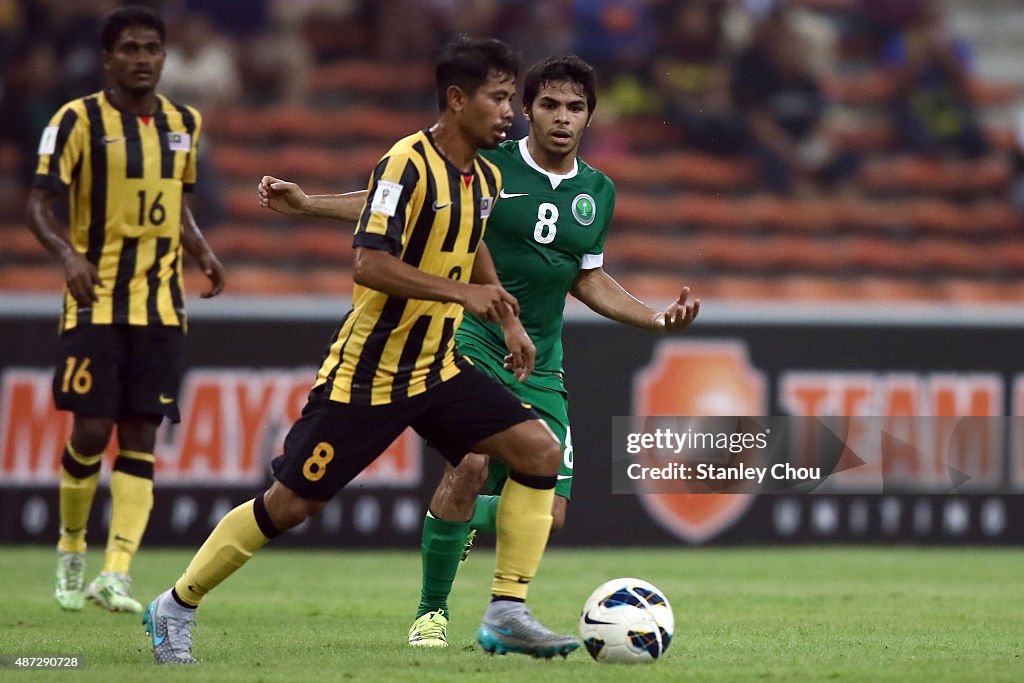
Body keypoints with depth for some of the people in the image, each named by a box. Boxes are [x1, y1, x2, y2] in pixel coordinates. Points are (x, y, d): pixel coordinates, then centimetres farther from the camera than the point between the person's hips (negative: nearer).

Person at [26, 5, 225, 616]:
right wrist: (69, 255, -26)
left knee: (140, 436, -3)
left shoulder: (184, 124, 11)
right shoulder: (79, 120, -5)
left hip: (161, 306, 4)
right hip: (96, 302, -4)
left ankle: (116, 575, -6)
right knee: (91, 429, -9)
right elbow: (40, 202, -7)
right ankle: (72, 548, 17)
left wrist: (204, 252, 6)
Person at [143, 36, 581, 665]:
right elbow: (370, 265, -27)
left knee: (539, 450, -9)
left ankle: (507, 614, -6)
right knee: (293, 502, -2)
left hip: (437, 370, 7)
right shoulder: (408, 164, -19)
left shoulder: (486, 177, 6)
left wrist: (508, 319, 21)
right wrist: (462, 293, -28)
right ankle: (176, 608, 15)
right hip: (367, 372, -7)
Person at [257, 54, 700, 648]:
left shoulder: (598, 192, 9)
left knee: (547, 513, -2)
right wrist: (308, 205, -5)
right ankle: (432, 611, -9)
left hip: (539, 360, 5)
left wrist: (656, 317, 10)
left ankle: (464, 520, 35)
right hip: (471, 337, -5)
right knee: (471, 462, -29)